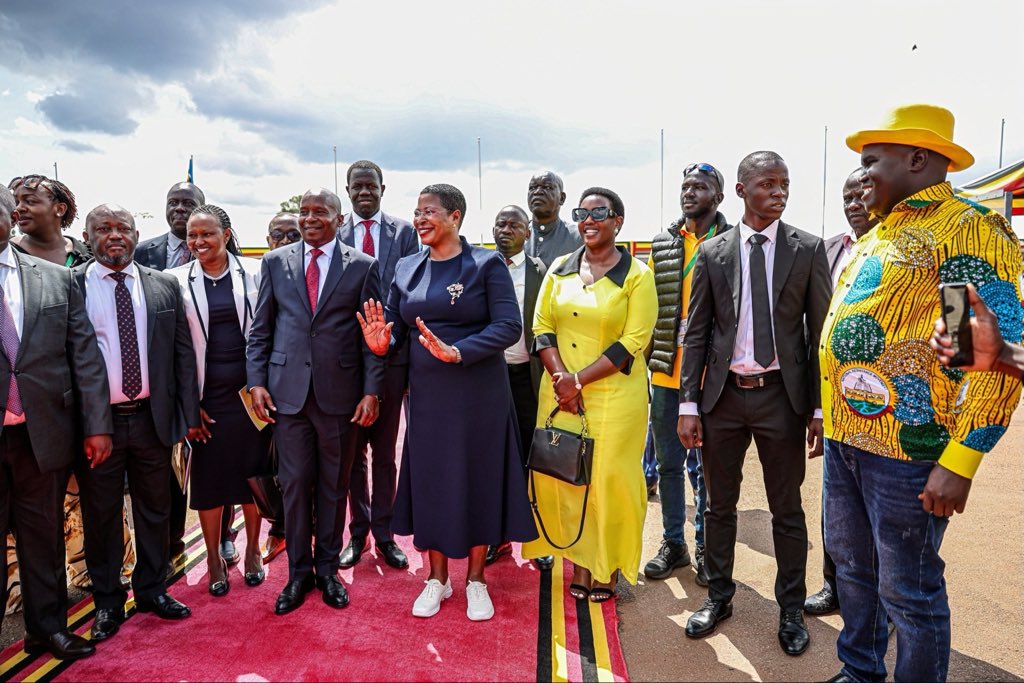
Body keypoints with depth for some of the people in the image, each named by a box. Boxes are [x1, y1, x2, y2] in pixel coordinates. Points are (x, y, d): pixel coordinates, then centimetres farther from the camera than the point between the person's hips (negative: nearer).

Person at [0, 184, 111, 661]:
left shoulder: (57, 280, 5)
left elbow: (86, 355, 2)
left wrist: (97, 425, -3)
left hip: (42, 431, 1)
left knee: (44, 536, 14)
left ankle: (48, 627, 29)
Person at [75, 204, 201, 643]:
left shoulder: (164, 286, 4)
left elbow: (183, 353, 6)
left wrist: (188, 413, 3)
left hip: (152, 418, 2)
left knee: (154, 510, 14)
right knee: (100, 514, 11)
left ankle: (152, 590, 33)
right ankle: (107, 601, 29)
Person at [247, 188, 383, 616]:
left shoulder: (362, 266, 2)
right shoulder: (275, 262, 8)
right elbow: (260, 329, 8)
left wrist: (371, 391, -6)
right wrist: (256, 382, 0)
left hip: (340, 393, -1)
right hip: (288, 392, 1)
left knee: (334, 485, 10)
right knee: (294, 484, 7)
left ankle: (327, 569, 27)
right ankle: (298, 572, 24)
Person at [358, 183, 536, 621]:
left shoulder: (486, 264, -6)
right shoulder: (407, 269, 8)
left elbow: (509, 326, -15)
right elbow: (395, 327, 10)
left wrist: (457, 352, -27)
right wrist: (382, 343, -14)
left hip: (479, 393, -4)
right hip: (427, 393, 4)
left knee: (478, 478, 7)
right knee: (429, 479, 10)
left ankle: (476, 579, 26)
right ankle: (437, 578, 29)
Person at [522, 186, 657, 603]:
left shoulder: (637, 276, -3)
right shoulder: (560, 269, 9)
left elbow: (633, 343, -10)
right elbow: (541, 327, 5)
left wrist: (579, 380, -14)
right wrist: (560, 377, -11)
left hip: (615, 395, -4)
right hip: (560, 392, 4)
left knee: (610, 479, 3)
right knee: (565, 475, 7)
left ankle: (609, 568, 21)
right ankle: (580, 563, 22)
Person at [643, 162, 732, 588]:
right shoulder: (662, 244, 9)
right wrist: (650, 360, 8)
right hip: (665, 373, 4)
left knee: (706, 466, 7)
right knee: (668, 462, 13)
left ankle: (705, 546, 24)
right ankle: (673, 543, 28)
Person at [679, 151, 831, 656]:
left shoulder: (809, 249, 0)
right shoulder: (711, 253, 2)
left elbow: (822, 331, 0)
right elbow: (696, 334, 2)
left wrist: (820, 407, -4)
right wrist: (688, 404, -4)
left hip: (781, 394, -1)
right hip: (723, 393, 1)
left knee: (787, 510, 11)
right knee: (719, 505, 14)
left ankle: (791, 609, 30)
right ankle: (719, 596, 32)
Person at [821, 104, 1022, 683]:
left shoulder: (967, 228, -11)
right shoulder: (876, 237, 15)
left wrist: (958, 462, -21)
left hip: (906, 447, -8)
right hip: (845, 438, 8)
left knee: (909, 591, 5)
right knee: (852, 567, 20)